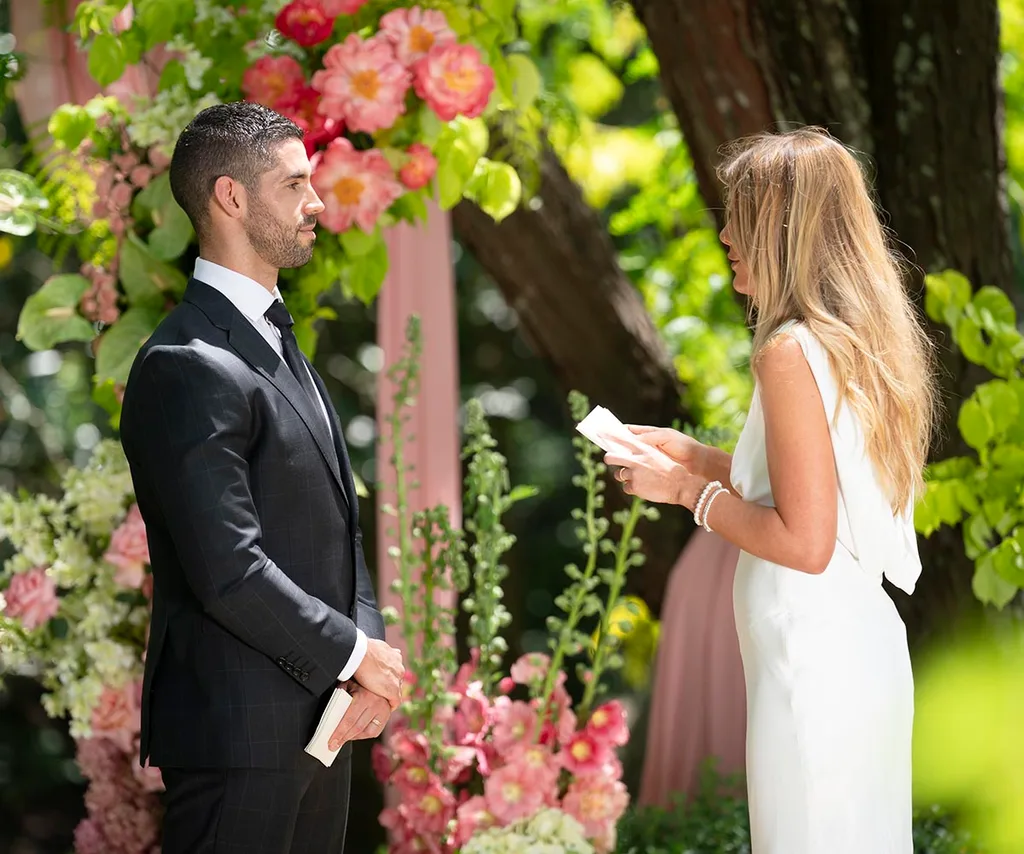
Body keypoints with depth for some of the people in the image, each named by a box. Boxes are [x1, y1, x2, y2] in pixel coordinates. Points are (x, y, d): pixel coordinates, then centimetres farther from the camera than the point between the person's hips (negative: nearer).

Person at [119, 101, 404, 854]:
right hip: (242, 733, -9)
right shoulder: (188, 369, -18)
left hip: (319, 718, 9)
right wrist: (355, 653, -11)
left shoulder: (278, 342, 14)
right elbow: (229, 572, -22)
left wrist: (370, 652, -1)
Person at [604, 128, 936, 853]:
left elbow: (805, 542, -20)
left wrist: (685, 491, -8)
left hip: (813, 661, -9)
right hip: (864, 648, 9)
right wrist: (696, 456, 17)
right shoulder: (862, 337, 8)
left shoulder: (794, 352, -18)